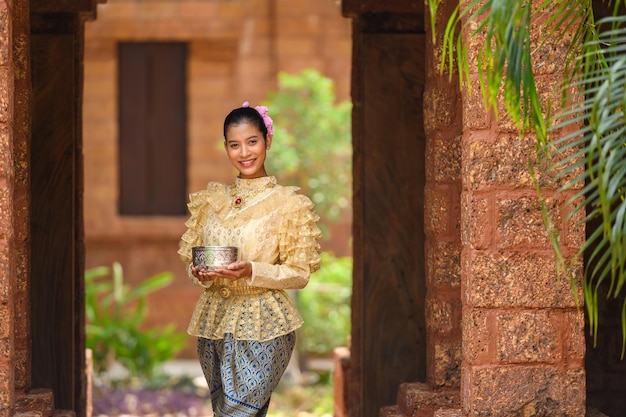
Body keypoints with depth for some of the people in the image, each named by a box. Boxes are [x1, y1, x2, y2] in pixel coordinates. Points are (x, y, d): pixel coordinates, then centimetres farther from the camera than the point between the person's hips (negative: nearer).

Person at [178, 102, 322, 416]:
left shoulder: (288, 203, -2)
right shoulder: (212, 201, 11)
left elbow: (300, 274, -4)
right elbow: (191, 260, 16)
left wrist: (251, 272, -19)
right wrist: (202, 275, -7)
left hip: (263, 327, -5)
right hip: (215, 323, 5)